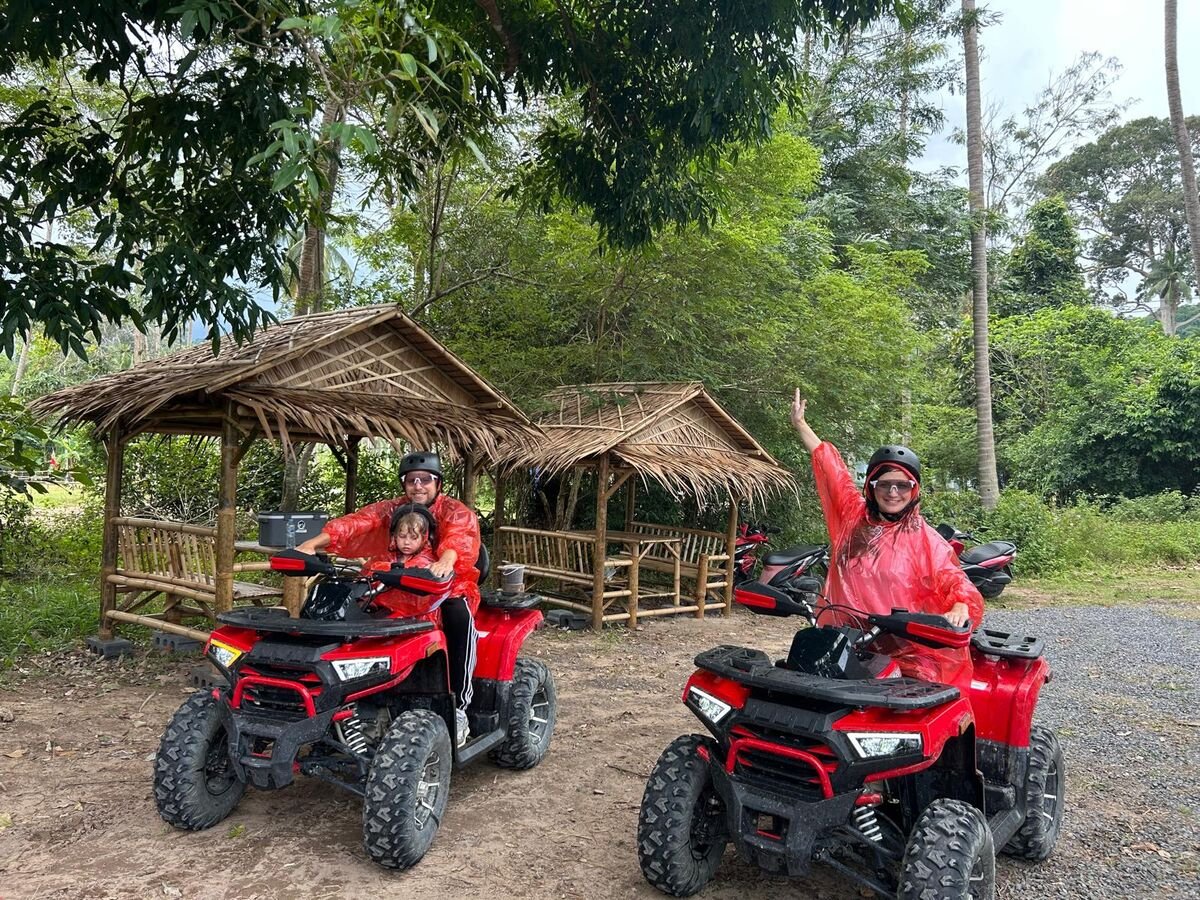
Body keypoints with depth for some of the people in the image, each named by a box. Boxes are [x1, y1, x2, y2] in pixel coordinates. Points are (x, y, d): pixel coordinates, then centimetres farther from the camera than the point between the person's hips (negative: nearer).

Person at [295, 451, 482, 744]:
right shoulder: (392, 510, 3)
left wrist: (447, 558, -56)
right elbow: (357, 522, -14)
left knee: (459, 617, -34)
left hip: (450, 588, -4)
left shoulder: (457, 513, -8)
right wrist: (313, 543, -30)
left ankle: (458, 707, -25)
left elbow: (459, 536, -32)